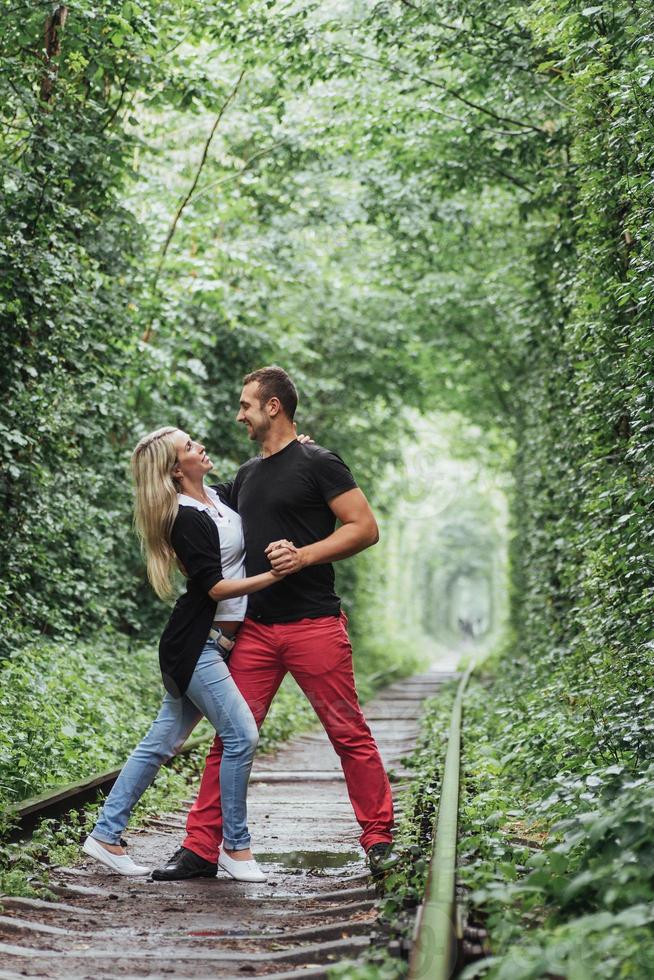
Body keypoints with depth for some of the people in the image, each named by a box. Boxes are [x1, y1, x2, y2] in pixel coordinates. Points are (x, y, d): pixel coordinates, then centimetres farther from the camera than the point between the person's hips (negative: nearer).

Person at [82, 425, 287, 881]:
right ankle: (235, 845, 1)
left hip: (219, 642, 9)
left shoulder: (218, 497, 10)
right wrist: (272, 575, -30)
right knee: (242, 735, -12)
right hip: (195, 643, -9)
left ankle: (106, 835, 17)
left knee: (162, 742, 10)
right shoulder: (187, 520, -15)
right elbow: (215, 587, -19)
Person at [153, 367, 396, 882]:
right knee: (230, 736, 3)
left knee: (349, 733, 0)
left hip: (315, 624, -6)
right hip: (257, 627, 6)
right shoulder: (246, 476, 18)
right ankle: (200, 846, 8)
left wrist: (303, 556, -17)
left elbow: (365, 527, -8)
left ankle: (379, 839, 13)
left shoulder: (317, 463, -3)